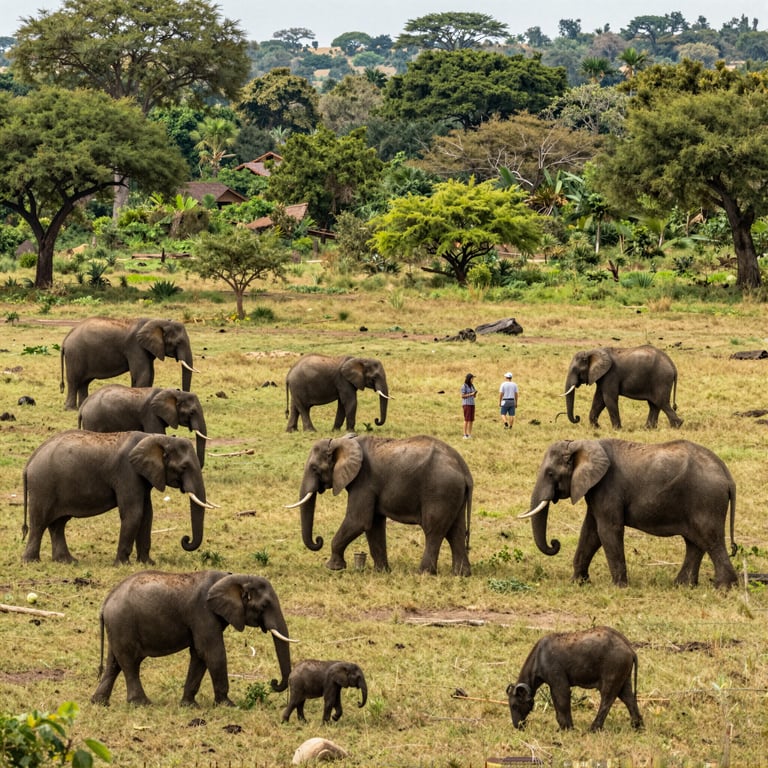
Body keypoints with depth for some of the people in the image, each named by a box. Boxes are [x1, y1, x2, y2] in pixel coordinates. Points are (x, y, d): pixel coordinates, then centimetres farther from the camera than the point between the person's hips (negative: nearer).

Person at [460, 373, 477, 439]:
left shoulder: (472, 386, 13)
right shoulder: (464, 386, -9)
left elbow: (474, 396, 15)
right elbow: (462, 396, -13)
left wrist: (475, 393, -8)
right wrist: (471, 394, -19)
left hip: (472, 404, 7)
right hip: (466, 404, -7)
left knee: (471, 420, 3)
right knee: (467, 419, -11)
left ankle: (469, 435, 6)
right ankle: (465, 435, -9)